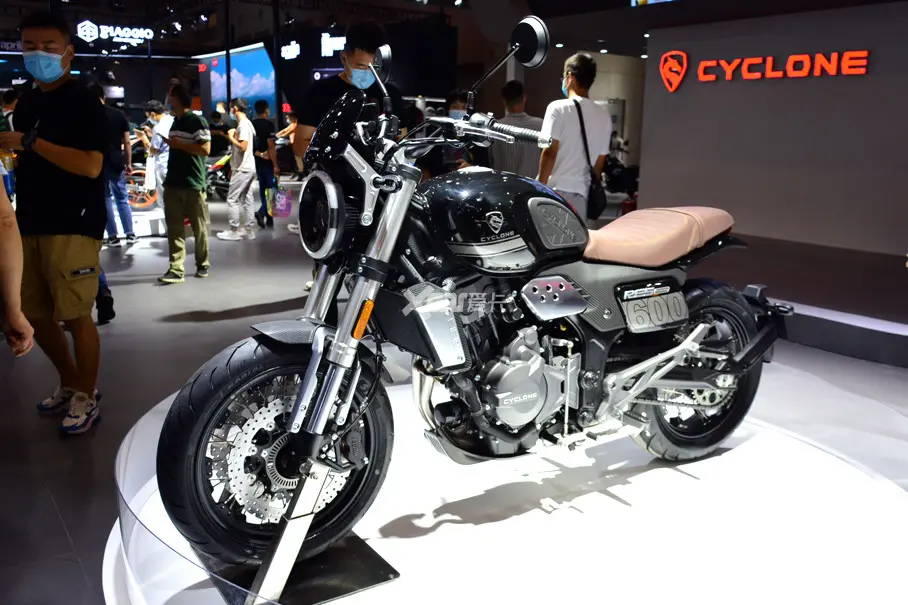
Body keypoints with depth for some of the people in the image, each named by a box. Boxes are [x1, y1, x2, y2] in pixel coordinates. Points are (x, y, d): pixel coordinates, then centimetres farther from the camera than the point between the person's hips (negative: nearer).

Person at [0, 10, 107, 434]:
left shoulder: (83, 102, -7)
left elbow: (90, 165, -19)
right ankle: (69, 384, 31)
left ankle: (86, 398, 13)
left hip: (74, 226, -8)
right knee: (34, 316, 12)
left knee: (75, 316, -3)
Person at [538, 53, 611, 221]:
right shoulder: (604, 117, 10)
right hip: (582, 192, 5)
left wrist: (540, 187, -5)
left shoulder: (558, 108, -6)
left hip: (556, 190, -5)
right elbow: (600, 162, 15)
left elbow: (550, 153, -11)